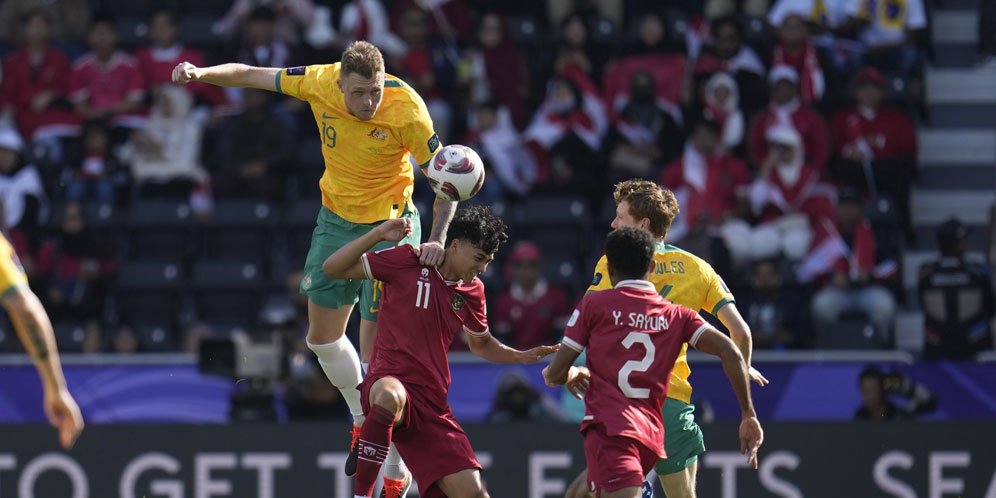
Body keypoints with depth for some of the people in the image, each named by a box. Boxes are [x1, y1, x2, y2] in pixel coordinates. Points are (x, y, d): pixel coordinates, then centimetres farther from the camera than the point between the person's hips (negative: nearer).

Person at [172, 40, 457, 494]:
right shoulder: (321, 83, -16)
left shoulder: (406, 109, -26)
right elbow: (251, 75, -3)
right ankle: (364, 421, 41)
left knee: (377, 346, -10)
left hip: (388, 227, -5)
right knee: (322, 338, 15)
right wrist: (200, 73, -19)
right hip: (335, 222, 5)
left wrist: (437, 239, -30)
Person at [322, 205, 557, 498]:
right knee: (390, 397, -45)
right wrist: (378, 235, -15)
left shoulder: (473, 291, 13)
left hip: (433, 404, 6)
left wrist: (521, 357, 15)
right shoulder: (408, 262, -4)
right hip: (388, 383, -6)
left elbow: (481, 344, 31)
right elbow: (333, 268, -4)